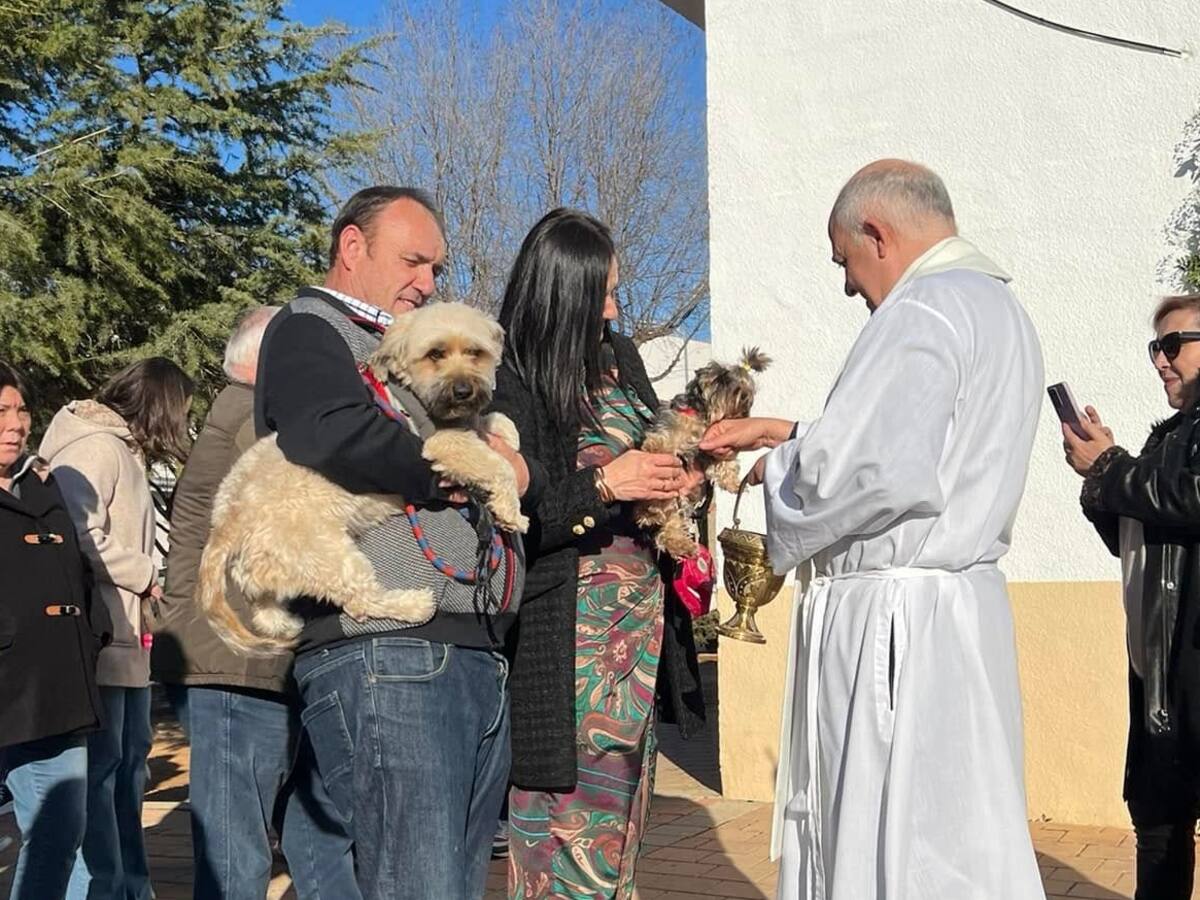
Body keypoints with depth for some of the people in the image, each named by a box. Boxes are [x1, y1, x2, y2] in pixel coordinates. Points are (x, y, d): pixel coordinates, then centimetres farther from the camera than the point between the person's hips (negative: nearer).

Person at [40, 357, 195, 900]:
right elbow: (78, 537, -22)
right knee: (98, 767, -6)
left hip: (127, 638, 11)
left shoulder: (124, 451, 20)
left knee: (128, 762, 15)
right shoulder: (96, 447, -12)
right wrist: (145, 575, -11)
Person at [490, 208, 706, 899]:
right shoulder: (508, 388, -11)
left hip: (641, 630, 7)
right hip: (565, 640, -7)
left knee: (621, 827, 14)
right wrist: (604, 486, -23)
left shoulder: (622, 361, 10)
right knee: (567, 839, -2)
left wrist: (680, 477, 0)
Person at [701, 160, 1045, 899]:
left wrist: (782, 469, -6)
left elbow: (880, 473, -24)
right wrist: (796, 436, 22)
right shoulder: (1000, 309, 17)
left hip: (895, 621, -10)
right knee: (959, 837, 13)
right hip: (960, 604, 10)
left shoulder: (921, 310, -14)